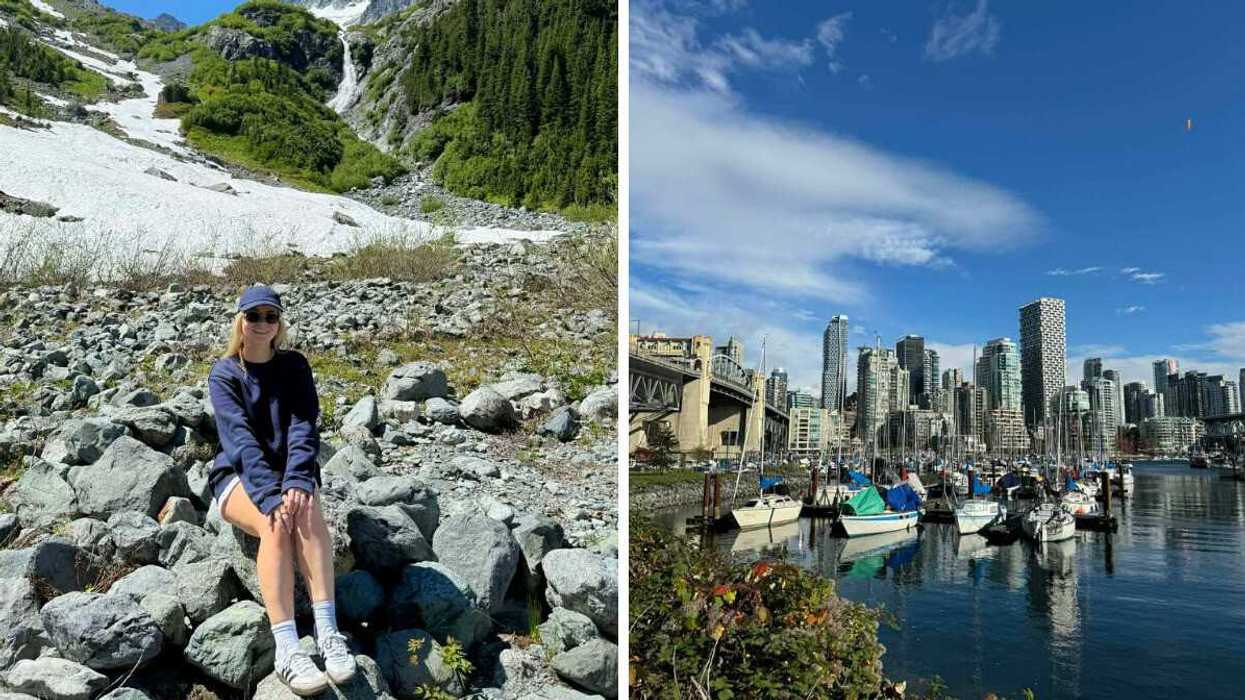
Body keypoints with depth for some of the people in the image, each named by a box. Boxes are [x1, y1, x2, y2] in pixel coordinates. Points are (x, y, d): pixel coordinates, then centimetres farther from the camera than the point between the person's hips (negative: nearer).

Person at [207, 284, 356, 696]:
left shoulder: (294, 366, 0)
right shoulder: (223, 374, -5)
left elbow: (304, 427, -13)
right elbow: (239, 437, -20)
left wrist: (296, 482, -31)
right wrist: (270, 495, -35)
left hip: (287, 470, 2)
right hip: (239, 475, -1)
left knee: (306, 512, -33)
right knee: (276, 526, -33)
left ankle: (327, 631, -41)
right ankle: (287, 650, -43)